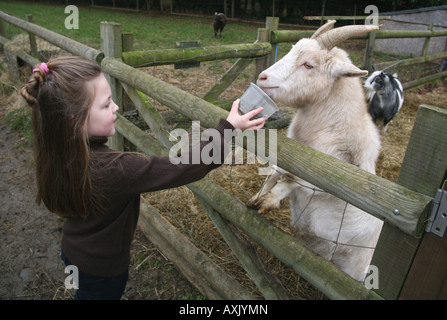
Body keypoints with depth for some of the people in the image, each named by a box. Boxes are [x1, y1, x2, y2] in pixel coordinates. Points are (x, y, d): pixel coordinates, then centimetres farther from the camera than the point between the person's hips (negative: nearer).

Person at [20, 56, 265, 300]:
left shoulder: (62, 153, -18)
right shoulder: (111, 170, -41)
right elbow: (188, 167, -38)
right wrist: (229, 127, -30)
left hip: (74, 251, 5)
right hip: (101, 270, -5)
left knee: (86, 293, 32)